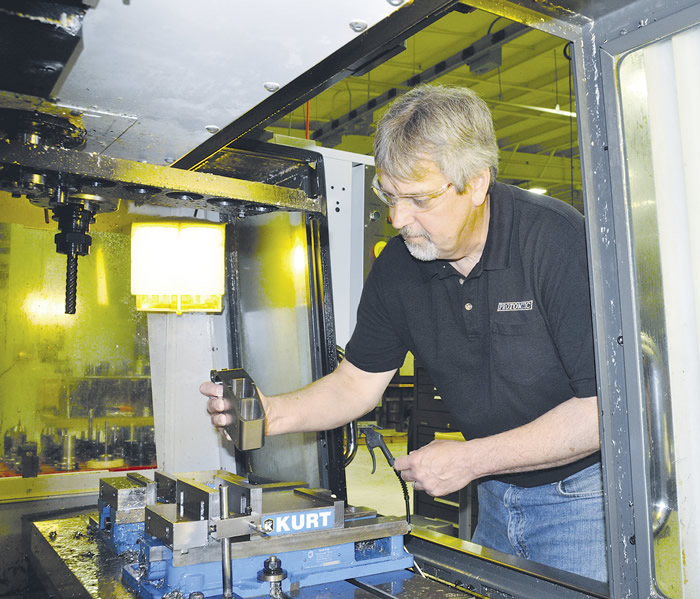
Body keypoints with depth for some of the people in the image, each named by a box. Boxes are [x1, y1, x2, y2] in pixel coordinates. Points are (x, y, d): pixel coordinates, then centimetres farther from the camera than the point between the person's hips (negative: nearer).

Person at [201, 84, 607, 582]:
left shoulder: (558, 241, -24)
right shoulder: (397, 265, -7)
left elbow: (604, 408, -25)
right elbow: (357, 382, 1)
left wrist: (468, 460, -21)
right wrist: (270, 413, -18)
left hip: (581, 490, -4)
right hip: (496, 495, 5)